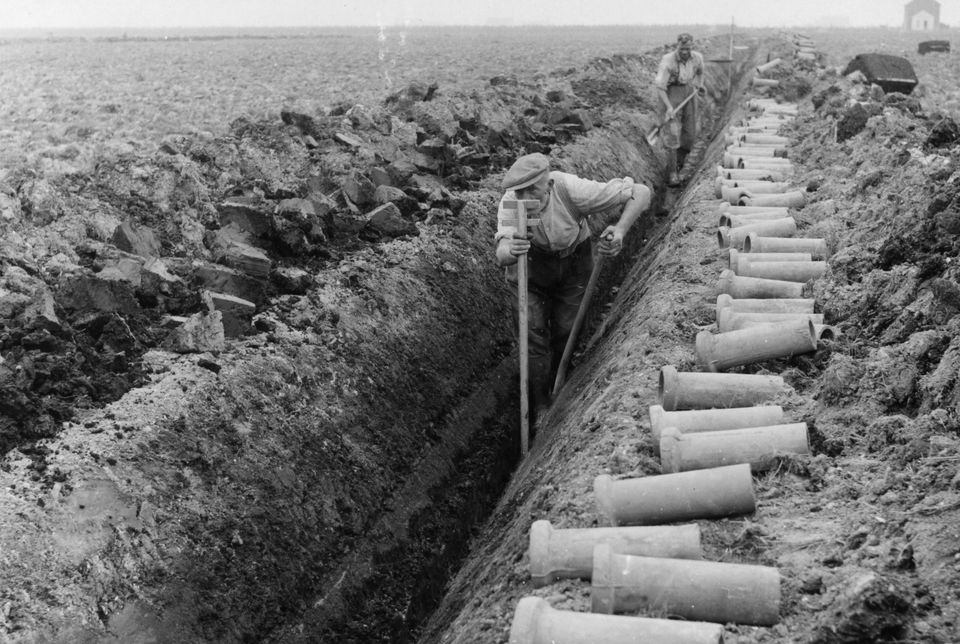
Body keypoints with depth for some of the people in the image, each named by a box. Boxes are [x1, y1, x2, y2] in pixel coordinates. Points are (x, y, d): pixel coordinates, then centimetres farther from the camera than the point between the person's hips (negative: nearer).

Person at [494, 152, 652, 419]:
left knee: (565, 332, 6)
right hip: (530, 264, 0)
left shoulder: (571, 190, -36)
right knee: (532, 331, -7)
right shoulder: (510, 203, -33)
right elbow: (501, 255, -44)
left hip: (573, 261, 0)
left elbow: (640, 192, -31)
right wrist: (511, 250, -69)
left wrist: (620, 230, -48)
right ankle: (540, 407, 8)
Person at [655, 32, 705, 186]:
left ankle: (679, 162, 30)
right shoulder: (668, 61, -22)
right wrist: (669, 107, -32)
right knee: (671, 133, -11)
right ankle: (673, 172, -6)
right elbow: (659, 87, -23)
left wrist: (700, 85, 5)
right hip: (671, 94, -5)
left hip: (689, 92, 5)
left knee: (691, 132, 7)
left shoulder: (697, 57, -5)